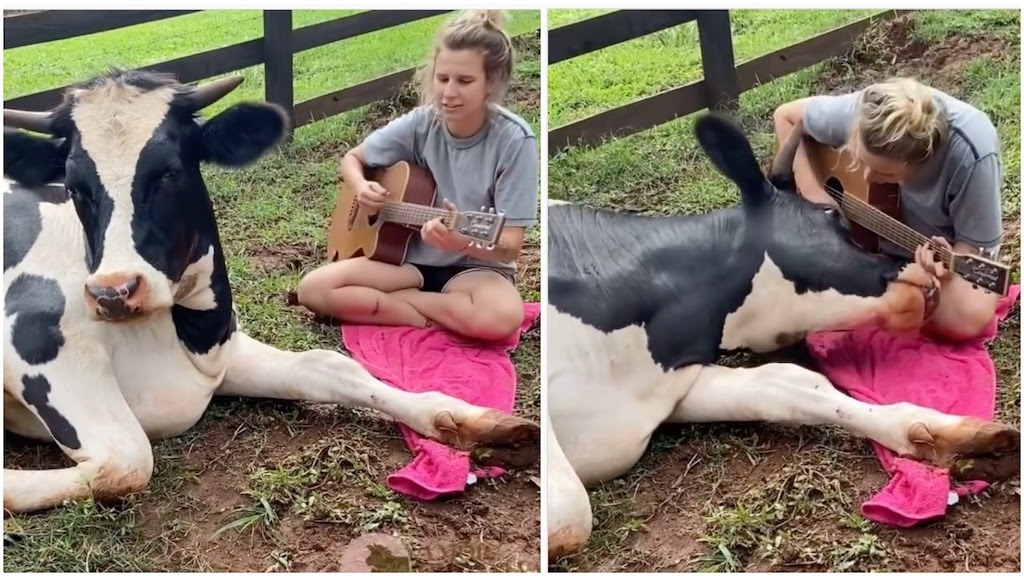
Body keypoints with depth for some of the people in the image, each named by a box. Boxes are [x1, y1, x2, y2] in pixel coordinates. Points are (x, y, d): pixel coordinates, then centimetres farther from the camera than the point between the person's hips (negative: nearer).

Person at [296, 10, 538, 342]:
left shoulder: (513, 140, -16)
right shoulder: (420, 123, -6)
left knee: (502, 316, -39)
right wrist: (361, 187, -12)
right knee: (312, 290, -17)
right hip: (411, 256, 3)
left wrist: (463, 242, -39)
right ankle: (438, 314, -11)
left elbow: (511, 246, -18)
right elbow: (352, 159, 11)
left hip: (475, 266, -3)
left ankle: (389, 300, -14)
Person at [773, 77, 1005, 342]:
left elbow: (975, 244, -25)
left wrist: (947, 263, -48)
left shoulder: (972, 154, -37)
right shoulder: (859, 111, -29)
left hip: (943, 245, -2)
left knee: (966, 320, -29)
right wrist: (812, 193, -20)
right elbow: (785, 116, -11)